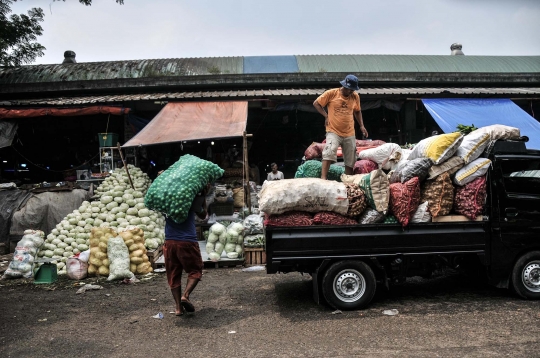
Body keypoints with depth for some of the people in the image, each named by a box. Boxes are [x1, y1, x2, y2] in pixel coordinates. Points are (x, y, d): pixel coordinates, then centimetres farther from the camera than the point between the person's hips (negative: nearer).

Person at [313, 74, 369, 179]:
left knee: (350, 161, 9)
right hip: (333, 131, -4)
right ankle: (323, 178, -28)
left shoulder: (355, 96, 5)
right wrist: (326, 116, -7)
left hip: (349, 134, 4)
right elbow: (316, 103, 0)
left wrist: (361, 125, 10)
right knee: (329, 152, -27)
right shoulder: (331, 93, -7)